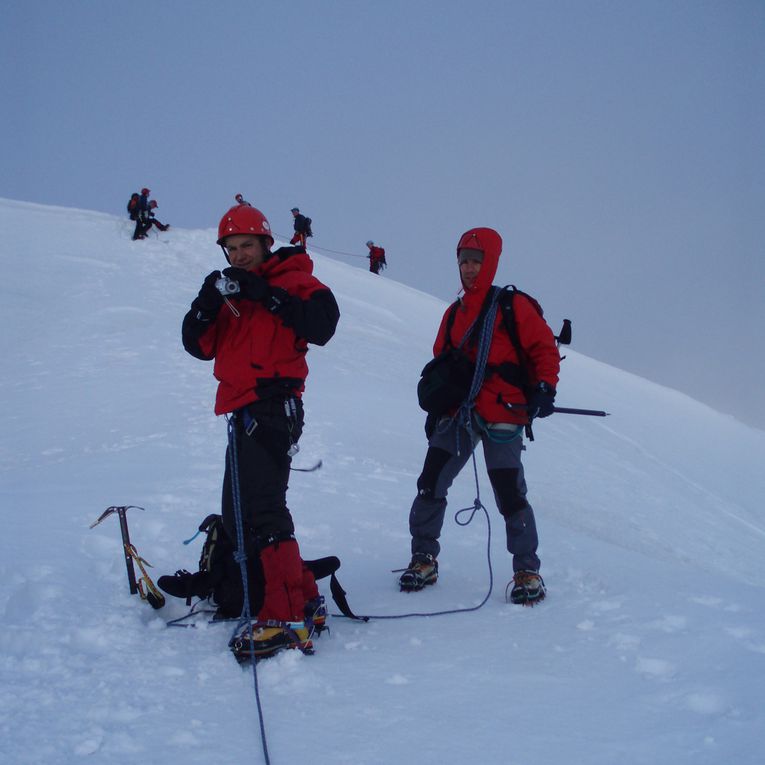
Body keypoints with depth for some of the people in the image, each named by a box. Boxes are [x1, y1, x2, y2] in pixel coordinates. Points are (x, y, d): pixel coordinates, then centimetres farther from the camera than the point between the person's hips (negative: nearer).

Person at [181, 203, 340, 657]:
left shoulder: (292, 279, -1)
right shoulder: (230, 291, 20)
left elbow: (322, 325, -18)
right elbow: (200, 346, 11)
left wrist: (267, 295, -19)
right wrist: (207, 305, -7)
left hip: (273, 406, -9)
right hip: (245, 411, 9)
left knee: (262, 509, -19)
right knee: (238, 514, 12)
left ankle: (287, 622, -21)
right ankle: (304, 598, 18)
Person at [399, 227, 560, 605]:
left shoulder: (513, 306, 0)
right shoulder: (454, 313, 17)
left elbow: (545, 348, -1)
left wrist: (544, 388, -14)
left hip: (502, 416, -5)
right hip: (459, 413, 5)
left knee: (509, 493, -7)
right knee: (430, 482, -1)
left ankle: (527, 570, 7)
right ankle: (424, 557, 12)